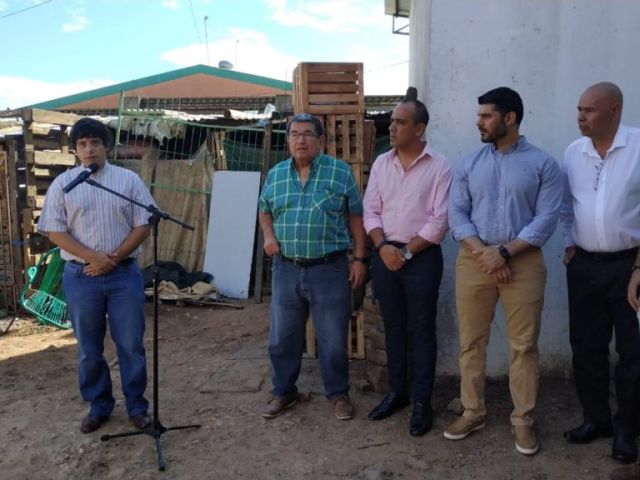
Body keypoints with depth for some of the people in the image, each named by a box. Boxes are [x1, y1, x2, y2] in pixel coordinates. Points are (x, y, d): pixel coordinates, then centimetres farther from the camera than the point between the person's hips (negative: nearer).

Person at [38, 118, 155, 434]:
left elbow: (143, 225, -2)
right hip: (80, 277, 1)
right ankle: (98, 406, 28)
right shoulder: (63, 184, 3)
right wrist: (94, 257, -14)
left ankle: (137, 406, 20)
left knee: (131, 344, 5)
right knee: (89, 348, 11)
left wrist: (113, 259, -11)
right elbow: (54, 231, -3)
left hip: (124, 274, -1)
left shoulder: (129, 180, 1)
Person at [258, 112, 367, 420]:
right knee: (282, 337, 12)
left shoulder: (341, 172, -2)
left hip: (330, 269, -3)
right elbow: (265, 211, 20)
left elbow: (355, 218, 2)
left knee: (333, 338, 7)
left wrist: (359, 259, -2)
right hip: (286, 269, 3)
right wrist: (268, 235, 0)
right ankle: (283, 392, 30)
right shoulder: (275, 175, 8)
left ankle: (338, 393, 26)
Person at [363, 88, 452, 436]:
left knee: (421, 330, 3)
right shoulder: (381, 163, 7)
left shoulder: (439, 166, -7)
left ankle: (422, 403, 14)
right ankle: (396, 392, 28)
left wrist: (407, 252, -13)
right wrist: (383, 246, -9)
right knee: (393, 327, 13)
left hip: (422, 257, -4)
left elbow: (440, 220, -11)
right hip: (385, 255, 4)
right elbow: (370, 211, 6)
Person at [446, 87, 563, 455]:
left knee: (524, 345, 4)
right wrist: (481, 251, -12)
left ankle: (523, 419, 20)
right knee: (472, 341, 8)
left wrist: (504, 252, -15)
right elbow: (456, 212, 2)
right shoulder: (470, 164, 9)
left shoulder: (543, 164, 0)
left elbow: (547, 218, -7)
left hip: (523, 262, -2)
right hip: (474, 260, 3)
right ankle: (473, 412, 23)